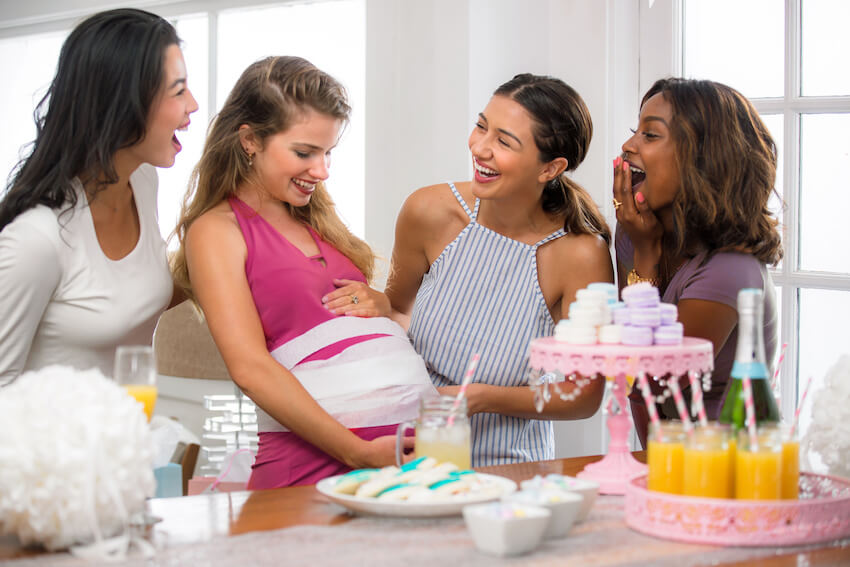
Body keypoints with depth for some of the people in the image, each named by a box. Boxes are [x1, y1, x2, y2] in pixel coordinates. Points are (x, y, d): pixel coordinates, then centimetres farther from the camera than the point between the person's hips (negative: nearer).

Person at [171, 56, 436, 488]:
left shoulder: (317, 218, 23)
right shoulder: (216, 231, 1)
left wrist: (381, 304, 6)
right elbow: (250, 367, -9)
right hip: (317, 461, -6)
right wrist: (359, 454, -14)